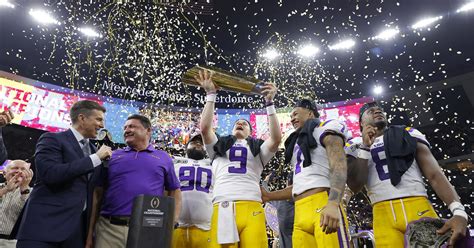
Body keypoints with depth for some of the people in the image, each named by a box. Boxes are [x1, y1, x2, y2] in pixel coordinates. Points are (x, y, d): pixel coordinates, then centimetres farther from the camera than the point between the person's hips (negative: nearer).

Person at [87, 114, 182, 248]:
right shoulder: (112, 156, 10)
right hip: (109, 228, 1)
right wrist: (90, 232, 6)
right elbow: (98, 194, 9)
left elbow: (174, 192, 12)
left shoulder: (164, 158, 9)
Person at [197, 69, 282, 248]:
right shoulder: (219, 146, 26)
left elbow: (276, 138, 6)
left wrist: (269, 102, 5)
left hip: (252, 208, 0)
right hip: (223, 209, 0)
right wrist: (211, 94, 9)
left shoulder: (258, 149, 25)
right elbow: (205, 128, 9)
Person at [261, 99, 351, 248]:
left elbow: (339, 167, -11)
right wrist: (269, 196, 23)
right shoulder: (298, 143, 30)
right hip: (300, 214, 7)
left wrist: (333, 204, -26)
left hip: (324, 206, -7)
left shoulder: (325, 129, 7)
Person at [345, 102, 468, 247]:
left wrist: (458, 211, -10)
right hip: (384, 213, -1)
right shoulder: (356, 147, 12)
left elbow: (435, 175, 6)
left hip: (419, 207, 2)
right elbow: (355, 186, -2)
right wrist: (365, 148, -4)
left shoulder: (408, 135, 16)